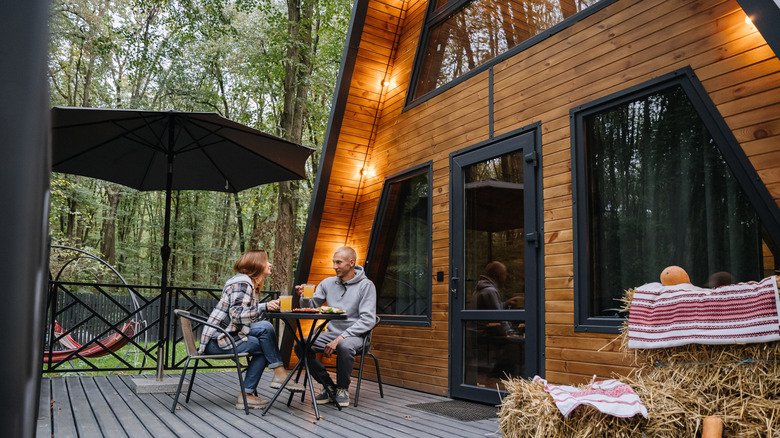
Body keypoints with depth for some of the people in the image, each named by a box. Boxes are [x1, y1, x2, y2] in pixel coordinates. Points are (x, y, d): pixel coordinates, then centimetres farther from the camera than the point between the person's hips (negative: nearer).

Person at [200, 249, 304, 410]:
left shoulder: (250, 283, 18)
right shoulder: (241, 283, -14)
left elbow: (250, 313, 16)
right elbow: (237, 315, -23)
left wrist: (270, 306, 2)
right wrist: (264, 307, -28)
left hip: (228, 333, 10)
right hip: (217, 340, -10)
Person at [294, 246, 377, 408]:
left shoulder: (366, 285, -6)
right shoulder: (328, 283, 9)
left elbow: (368, 320, -14)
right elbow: (311, 307, 10)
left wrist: (341, 338, -22)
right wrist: (305, 298, -14)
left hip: (355, 335, -5)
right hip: (331, 332, 5)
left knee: (345, 347, -39)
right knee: (300, 345, -19)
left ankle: (343, 388, -9)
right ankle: (328, 386, 0)